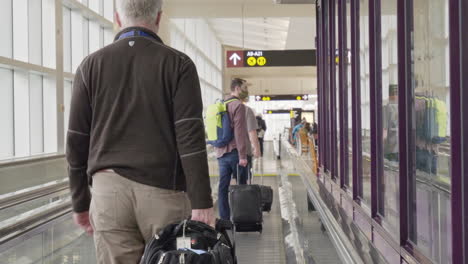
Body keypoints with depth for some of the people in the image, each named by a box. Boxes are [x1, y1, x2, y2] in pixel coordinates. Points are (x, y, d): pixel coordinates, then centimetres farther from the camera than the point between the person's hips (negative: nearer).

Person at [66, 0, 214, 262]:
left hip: (109, 190, 2)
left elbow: (77, 141, 7)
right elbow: (191, 138, -8)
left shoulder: (92, 65, 7)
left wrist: (80, 202, 15)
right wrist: (202, 202, -7)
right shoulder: (178, 63, 0)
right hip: (163, 191, -2)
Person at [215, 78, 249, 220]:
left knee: (223, 186, 5)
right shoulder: (238, 105, -9)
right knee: (241, 186, 2)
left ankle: (224, 219, 6)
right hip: (234, 152, -7)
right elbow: (239, 132, -17)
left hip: (220, 152, 7)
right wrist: (243, 156, -17)